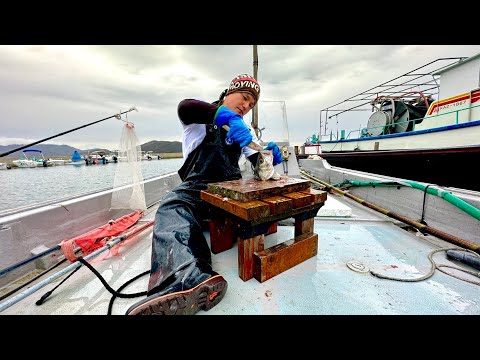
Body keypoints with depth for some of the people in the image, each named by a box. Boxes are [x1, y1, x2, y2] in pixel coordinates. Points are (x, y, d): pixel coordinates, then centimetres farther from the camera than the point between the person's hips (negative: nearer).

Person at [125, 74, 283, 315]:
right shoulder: (201, 118, 10)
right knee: (172, 206, -34)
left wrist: (270, 156, -6)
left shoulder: (242, 130, 25)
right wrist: (227, 115, -31)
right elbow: (185, 107, -15)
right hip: (198, 187, -4)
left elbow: (258, 162, 17)